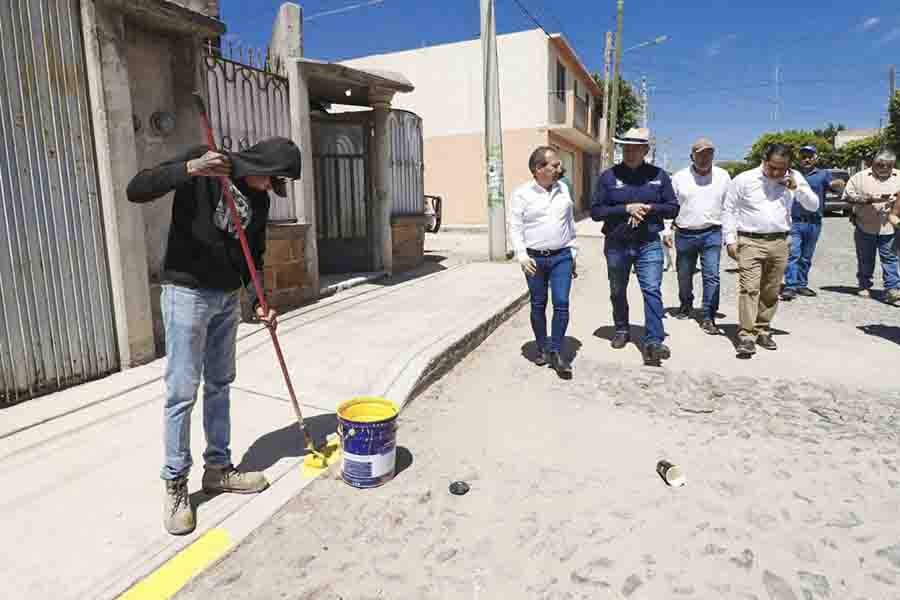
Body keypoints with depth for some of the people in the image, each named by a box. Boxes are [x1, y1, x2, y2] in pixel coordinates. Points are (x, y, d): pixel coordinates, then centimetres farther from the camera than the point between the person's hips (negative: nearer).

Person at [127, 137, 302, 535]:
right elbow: (136, 190, -18)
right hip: (187, 293, -6)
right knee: (182, 391, -2)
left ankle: (218, 468, 26)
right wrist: (189, 169, -32)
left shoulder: (259, 199, 9)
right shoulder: (202, 163, -9)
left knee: (219, 385, 13)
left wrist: (257, 301, -1)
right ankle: (175, 484, 12)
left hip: (228, 298, 7)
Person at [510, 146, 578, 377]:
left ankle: (556, 351, 2)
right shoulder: (522, 193, -3)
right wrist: (522, 256, -15)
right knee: (538, 305, 8)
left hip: (561, 256, 2)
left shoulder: (563, 189, 8)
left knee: (561, 303, -7)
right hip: (535, 258, -2)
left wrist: (573, 255, 15)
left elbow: (570, 223, 15)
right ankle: (542, 348, 23)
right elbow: (515, 227, -4)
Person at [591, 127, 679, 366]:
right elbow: (595, 211, -6)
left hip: (649, 244, -1)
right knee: (617, 291, 15)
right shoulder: (608, 176, -1)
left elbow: (673, 208, 6)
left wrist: (649, 208, -13)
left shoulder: (658, 175, 3)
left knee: (652, 290, -12)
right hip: (616, 245, 1)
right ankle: (621, 330, 35)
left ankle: (653, 342, -13)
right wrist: (626, 209, -18)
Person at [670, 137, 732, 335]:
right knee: (684, 274, 13)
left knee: (712, 276, -7)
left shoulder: (723, 176, 5)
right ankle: (686, 305, 38)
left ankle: (708, 318, -2)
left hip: (712, 234, 0)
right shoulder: (679, 177, 2)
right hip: (685, 234, 1)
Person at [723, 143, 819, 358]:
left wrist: (797, 189, -6)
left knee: (771, 291, 9)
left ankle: (762, 331, 21)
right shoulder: (744, 179, -2)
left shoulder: (794, 178, 7)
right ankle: (746, 336, -11)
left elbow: (814, 206, 11)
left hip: (779, 243, 4)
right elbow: (728, 210, 2)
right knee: (749, 289, -12)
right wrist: (730, 240, -3)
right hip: (750, 242, -4)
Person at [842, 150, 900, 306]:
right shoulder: (860, 177, 2)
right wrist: (868, 199, -15)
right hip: (864, 226, 0)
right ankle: (864, 285, 25)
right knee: (865, 259, 11)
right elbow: (848, 195, -4)